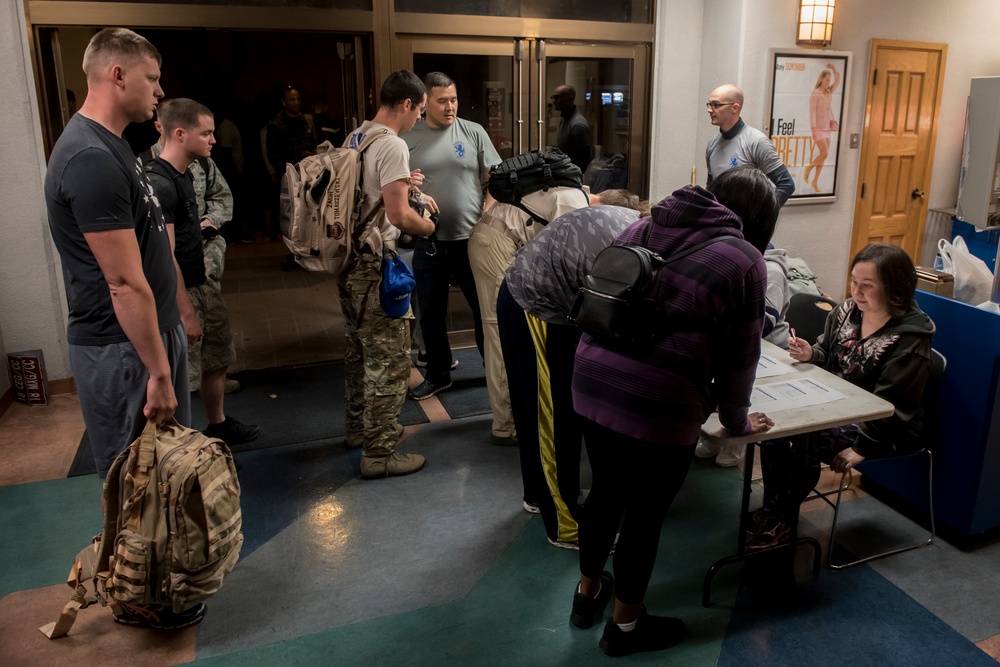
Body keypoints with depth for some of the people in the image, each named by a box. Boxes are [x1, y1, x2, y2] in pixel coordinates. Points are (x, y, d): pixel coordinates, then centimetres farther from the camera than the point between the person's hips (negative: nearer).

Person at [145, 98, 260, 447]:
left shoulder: (182, 174, 10)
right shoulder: (159, 183, -21)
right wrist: (186, 312, -21)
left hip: (203, 282, 10)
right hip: (181, 292, -10)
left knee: (217, 359, 20)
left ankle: (218, 425, 37)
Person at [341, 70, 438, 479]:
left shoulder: (354, 138, 13)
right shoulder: (392, 146, -17)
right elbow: (398, 215, -22)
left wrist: (411, 194, 22)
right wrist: (427, 227, -4)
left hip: (347, 259, 10)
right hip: (374, 265, -10)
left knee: (360, 349, 22)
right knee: (388, 358, -2)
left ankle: (357, 426, 37)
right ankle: (379, 453, 5)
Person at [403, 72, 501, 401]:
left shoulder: (474, 132, 1)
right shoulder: (408, 139, 2)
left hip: (472, 238, -1)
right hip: (428, 241, 1)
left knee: (486, 307, 10)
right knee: (431, 313, 12)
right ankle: (438, 375, 29)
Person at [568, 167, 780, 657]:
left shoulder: (639, 228, 14)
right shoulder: (745, 261, -1)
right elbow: (739, 356, 3)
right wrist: (736, 421, 19)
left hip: (591, 383, 6)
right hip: (659, 405, -6)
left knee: (606, 490, 24)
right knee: (646, 511, 14)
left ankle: (588, 592, 45)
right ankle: (626, 624, 35)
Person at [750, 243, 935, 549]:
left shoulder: (910, 340, -18)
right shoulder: (847, 311, -1)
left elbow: (889, 404, -20)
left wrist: (860, 448, -22)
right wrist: (810, 355, -12)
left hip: (883, 430, -7)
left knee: (805, 440, -28)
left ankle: (780, 520, -6)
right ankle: (772, 509, -5)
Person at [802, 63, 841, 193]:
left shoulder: (828, 92, 12)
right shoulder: (814, 94, -9)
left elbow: (837, 81, 18)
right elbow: (812, 112, -14)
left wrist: (834, 68, 2)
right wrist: (813, 130, -20)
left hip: (827, 128, 7)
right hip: (818, 128, -7)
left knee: (823, 154, 4)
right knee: (825, 153, -15)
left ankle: (815, 181, 8)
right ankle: (807, 171, 5)